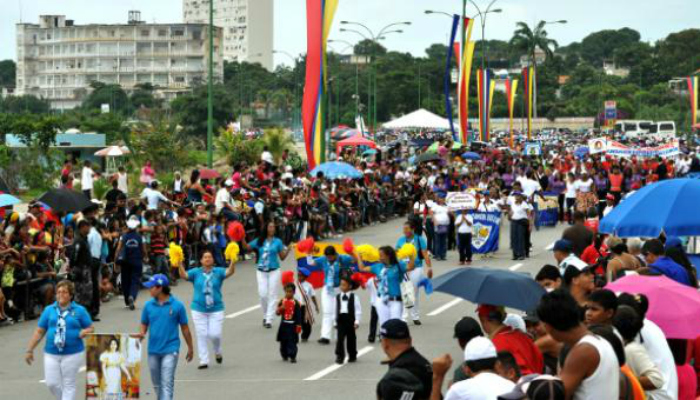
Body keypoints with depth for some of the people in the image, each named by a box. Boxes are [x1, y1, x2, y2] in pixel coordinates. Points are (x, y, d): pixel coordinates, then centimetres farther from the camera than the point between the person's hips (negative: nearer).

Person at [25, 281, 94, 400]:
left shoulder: (79, 310, 2)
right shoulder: (49, 310, 8)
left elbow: (90, 328, 6)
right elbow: (39, 332, 10)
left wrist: (83, 333, -17)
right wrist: (29, 350, 6)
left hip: (73, 354, -2)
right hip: (51, 354, 2)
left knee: (68, 385, 2)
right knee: (52, 383, 1)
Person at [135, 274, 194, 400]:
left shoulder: (177, 305, -6)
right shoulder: (148, 305, 3)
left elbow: (185, 328, 2)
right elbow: (144, 324, 12)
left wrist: (190, 348, 8)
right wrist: (141, 334, -12)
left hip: (170, 350, -4)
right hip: (153, 350, 4)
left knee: (167, 383, -12)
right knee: (157, 384, 16)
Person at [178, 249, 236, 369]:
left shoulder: (218, 272, -1)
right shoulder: (196, 273, 1)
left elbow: (230, 272, -17)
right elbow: (184, 275, -13)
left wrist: (233, 261, -38)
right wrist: (180, 263, -32)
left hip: (216, 309, -1)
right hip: (198, 309, 1)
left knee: (215, 334, -5)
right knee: (202, 335, 3)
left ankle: (218, 352, 26)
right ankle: (203, 360, 12)